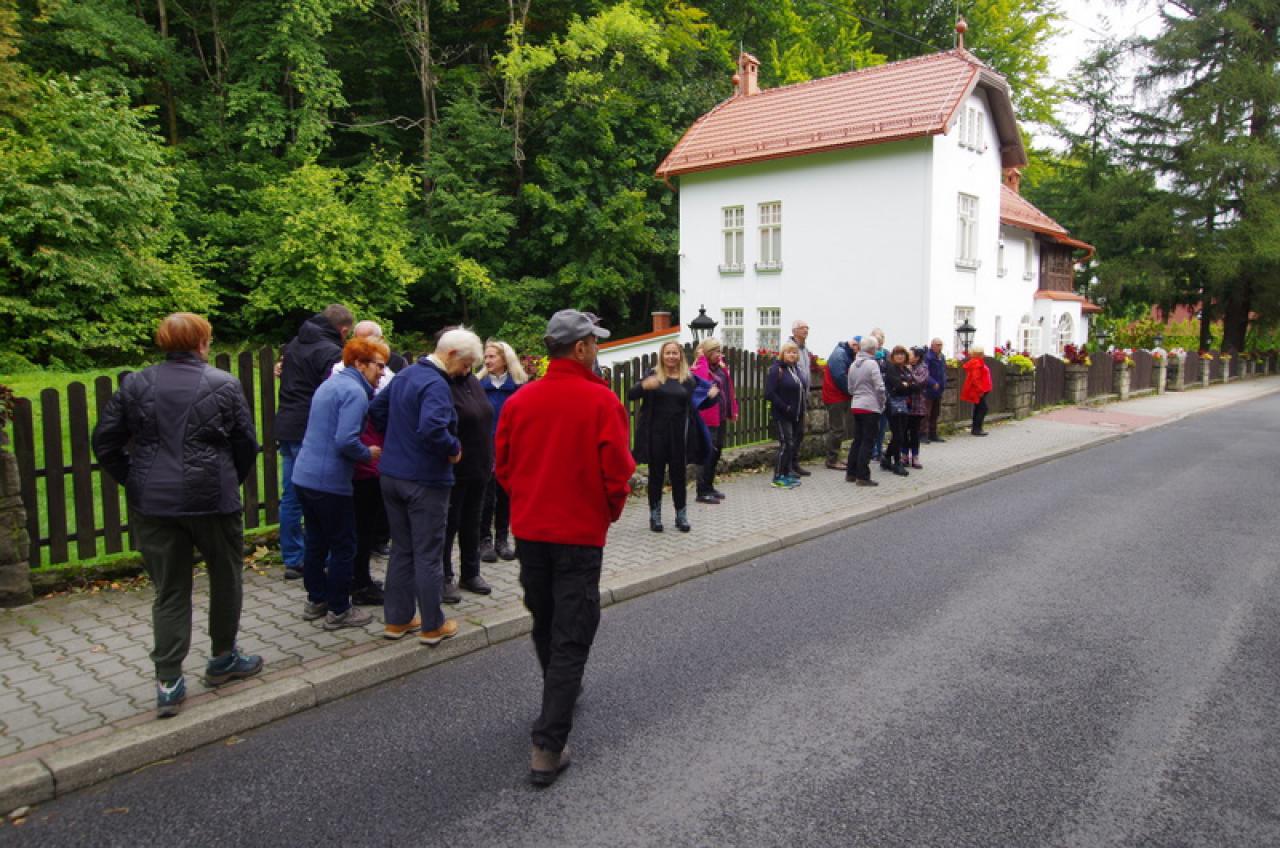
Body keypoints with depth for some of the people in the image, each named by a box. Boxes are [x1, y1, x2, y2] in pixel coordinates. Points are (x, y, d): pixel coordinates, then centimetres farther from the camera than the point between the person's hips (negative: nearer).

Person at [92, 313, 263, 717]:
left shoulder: (135, 385, 3)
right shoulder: (224, 385, -4)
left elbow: (104, 442, 4)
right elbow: (246, 445, 0)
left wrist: (135, 482, 14)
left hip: (153, 503, 3)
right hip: (212, 500, -3)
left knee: (170, 590, 10)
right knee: (225, 578, 17)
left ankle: (168, 682, 8)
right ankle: (223, 659, 30)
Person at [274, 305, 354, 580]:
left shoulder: (294, 344, 14)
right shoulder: (331, 352, -14)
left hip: (286, 429, 8)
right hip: (311, 432, -8)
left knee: (291, 497, 11)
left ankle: (292, 560, 17)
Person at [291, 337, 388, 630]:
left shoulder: (330, 384, 15)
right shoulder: (354, 391, -16)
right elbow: (346, 441, -25)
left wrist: (363, 450, 20)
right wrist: (368, 453, -7)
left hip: (304, 475, 9)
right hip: (330, 482, -9)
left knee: (316, 542, 19)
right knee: (343, 547, 4)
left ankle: (316, 600, 31)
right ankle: (338, 611, 12)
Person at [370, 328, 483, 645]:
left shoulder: (404, 375, 10)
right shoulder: (436, 384, -20)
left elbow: (376, 409, 19)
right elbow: (432, 428, -34)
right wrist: (454, 447, -17)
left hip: (392, 475, 9)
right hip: (425, 480, -8)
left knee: (401, 549, 16)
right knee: (428, 554, 3)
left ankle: (397, 620, 24)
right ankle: (432, 625, 13)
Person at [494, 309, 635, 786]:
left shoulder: (519, 400, -2)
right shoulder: (601, 401, -14)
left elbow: (503, 466, 5)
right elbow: (617, 472, -14)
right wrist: (611, 511, 5)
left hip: (529, 529, 5)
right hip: (580, 533, -5)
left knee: (544, 623, 23)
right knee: (571, 637, 2)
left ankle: (562, 690, 47)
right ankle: (548, 747, 2)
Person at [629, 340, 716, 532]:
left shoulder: (688, 379, 6)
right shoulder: (653, 376, 0)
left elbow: (694, 404, 11)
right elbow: (631, 394, -9)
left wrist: (710, 396, -8)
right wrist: (644, 386, -30)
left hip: (679, 434, 1)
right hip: (656, 432, -1)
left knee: (679, 475, 8)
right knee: (656, 474, 6)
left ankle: (681, 516, 18)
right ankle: (655, 516, 16)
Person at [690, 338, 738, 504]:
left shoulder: (721, 367, 14)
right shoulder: (700, 368, -12)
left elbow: (729, 389, 20)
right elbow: (701, 382, -35)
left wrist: (733, 410, 20)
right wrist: (702, 358, -25)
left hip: (721, 417, 9)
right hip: (708, 418, -9)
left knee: (717, 451, 15)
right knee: (708, 453, -7)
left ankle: (709, 486, 26)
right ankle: (702, 492, -1)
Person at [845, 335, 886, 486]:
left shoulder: (853, 365, 9)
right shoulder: (872, 364, -13)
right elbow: (880, 387, -15)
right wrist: (882, 404, -3)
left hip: (856, 406, 7)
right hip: (871, 407, -7)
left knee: (857, 440, 14)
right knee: (867, 441, -2)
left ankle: (851, 473, 17)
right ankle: (862, 476, -1)